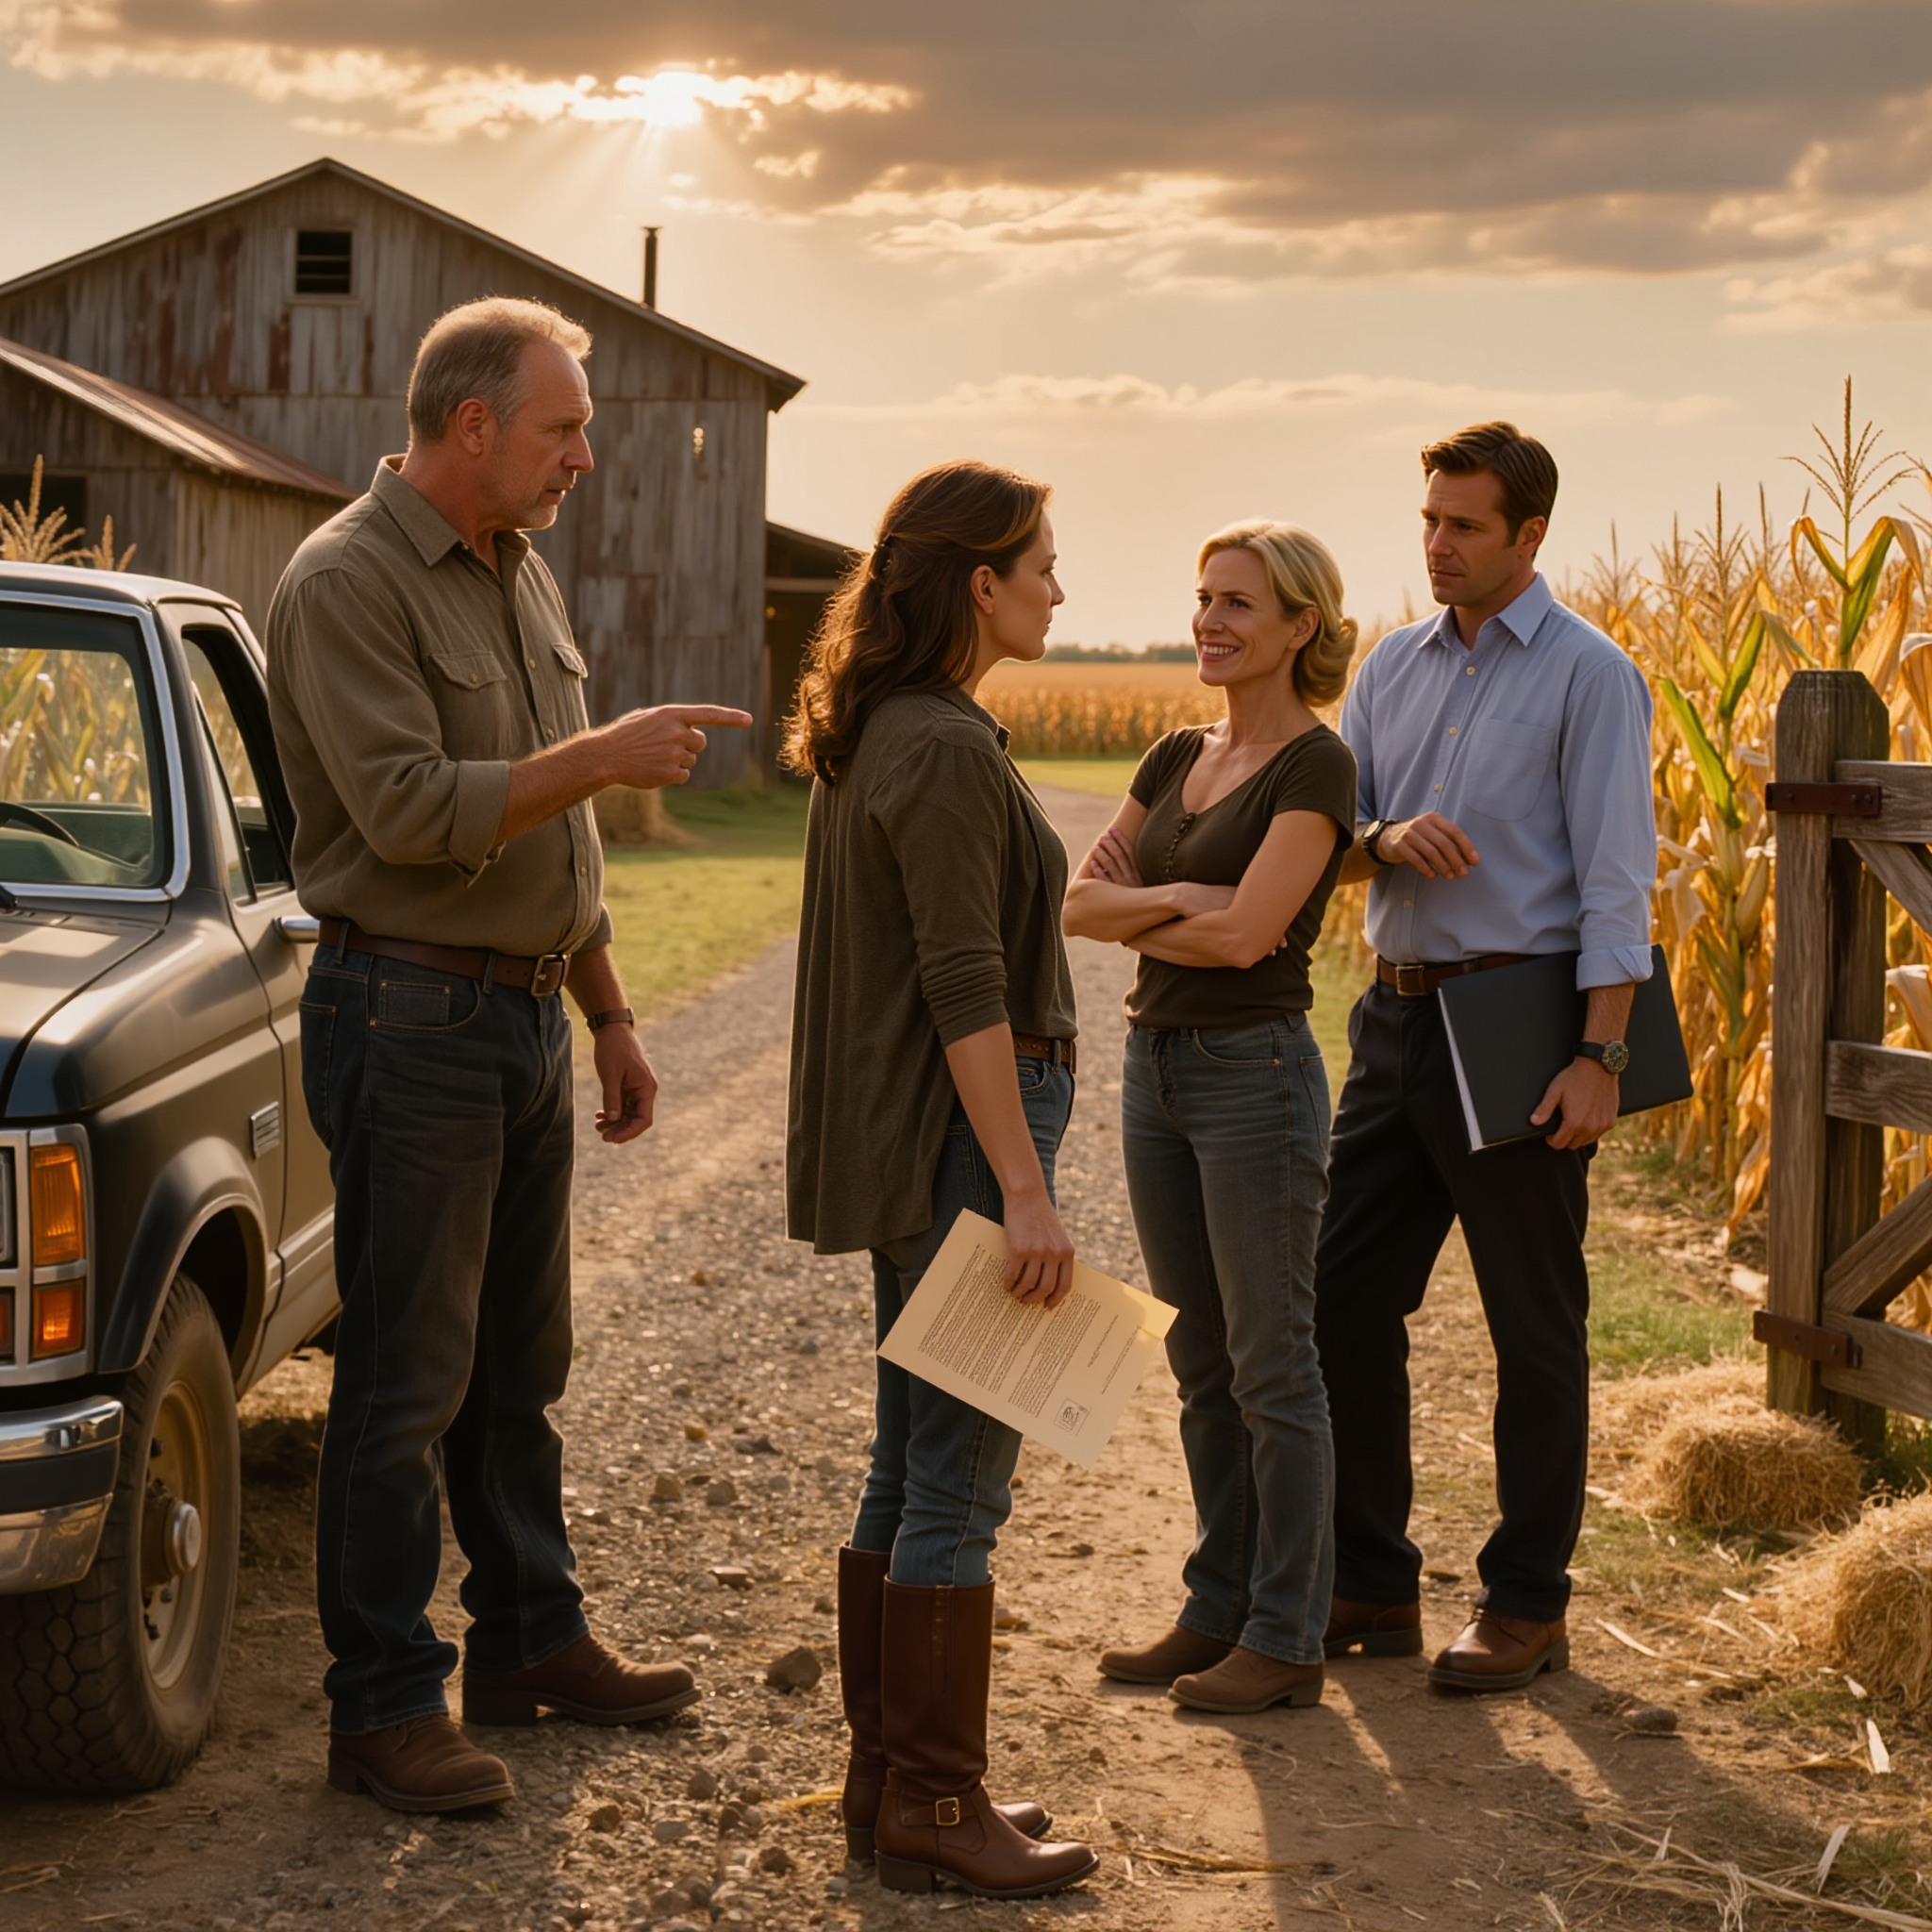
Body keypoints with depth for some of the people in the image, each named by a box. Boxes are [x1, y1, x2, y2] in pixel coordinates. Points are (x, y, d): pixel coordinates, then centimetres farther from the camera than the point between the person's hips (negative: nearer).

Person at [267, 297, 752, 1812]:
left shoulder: (520, 578, 14)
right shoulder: (348, 583, -13)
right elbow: (408, 808, -23)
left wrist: (611, 1017, 20)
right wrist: (606, 756, -22)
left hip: (526, 1016, 8)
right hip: (411, 1017, -8)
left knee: (518, 1365, 16)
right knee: (405, 1379, -4)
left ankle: (532, 1640, 27)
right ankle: (385, 1704, 2)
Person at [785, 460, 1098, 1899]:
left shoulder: (880, 738, 14)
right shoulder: (946, 752, -17)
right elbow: (966, 987, -22)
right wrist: (1026, 1189, -22)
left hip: (907, 1135, 10)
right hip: (960, 1134, -10)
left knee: (913, 1467, 14)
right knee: (961, 1472, -4)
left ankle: (890, 1783, 22)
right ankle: (932, 1810, 3)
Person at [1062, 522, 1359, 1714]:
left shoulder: (1314, 766, -11)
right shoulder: (1178, 761, 12)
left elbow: (1245, 932, -21)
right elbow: (1078, 904, 6)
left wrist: (1136, 911, -4)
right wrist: (1177, 900, -11)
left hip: (1256, 1071, -8)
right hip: (1158, 1067, 8)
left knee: (1271, 1367, -1)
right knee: (1201, 1363, 13)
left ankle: (1288, 1640, 7)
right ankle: (1218, 1612, 22)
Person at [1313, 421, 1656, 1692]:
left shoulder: (1589, 675, -6)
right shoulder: (1395, 666, 12)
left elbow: (1616, 877, -11)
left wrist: (1600, 1057, -19)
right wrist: (1385, 841, -13)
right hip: (1401, 1015, 6)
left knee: (1535, 1326, 3)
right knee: (1345, 1298, 6)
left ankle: (1528, 1606, 13)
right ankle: (1370, 1587, 17)